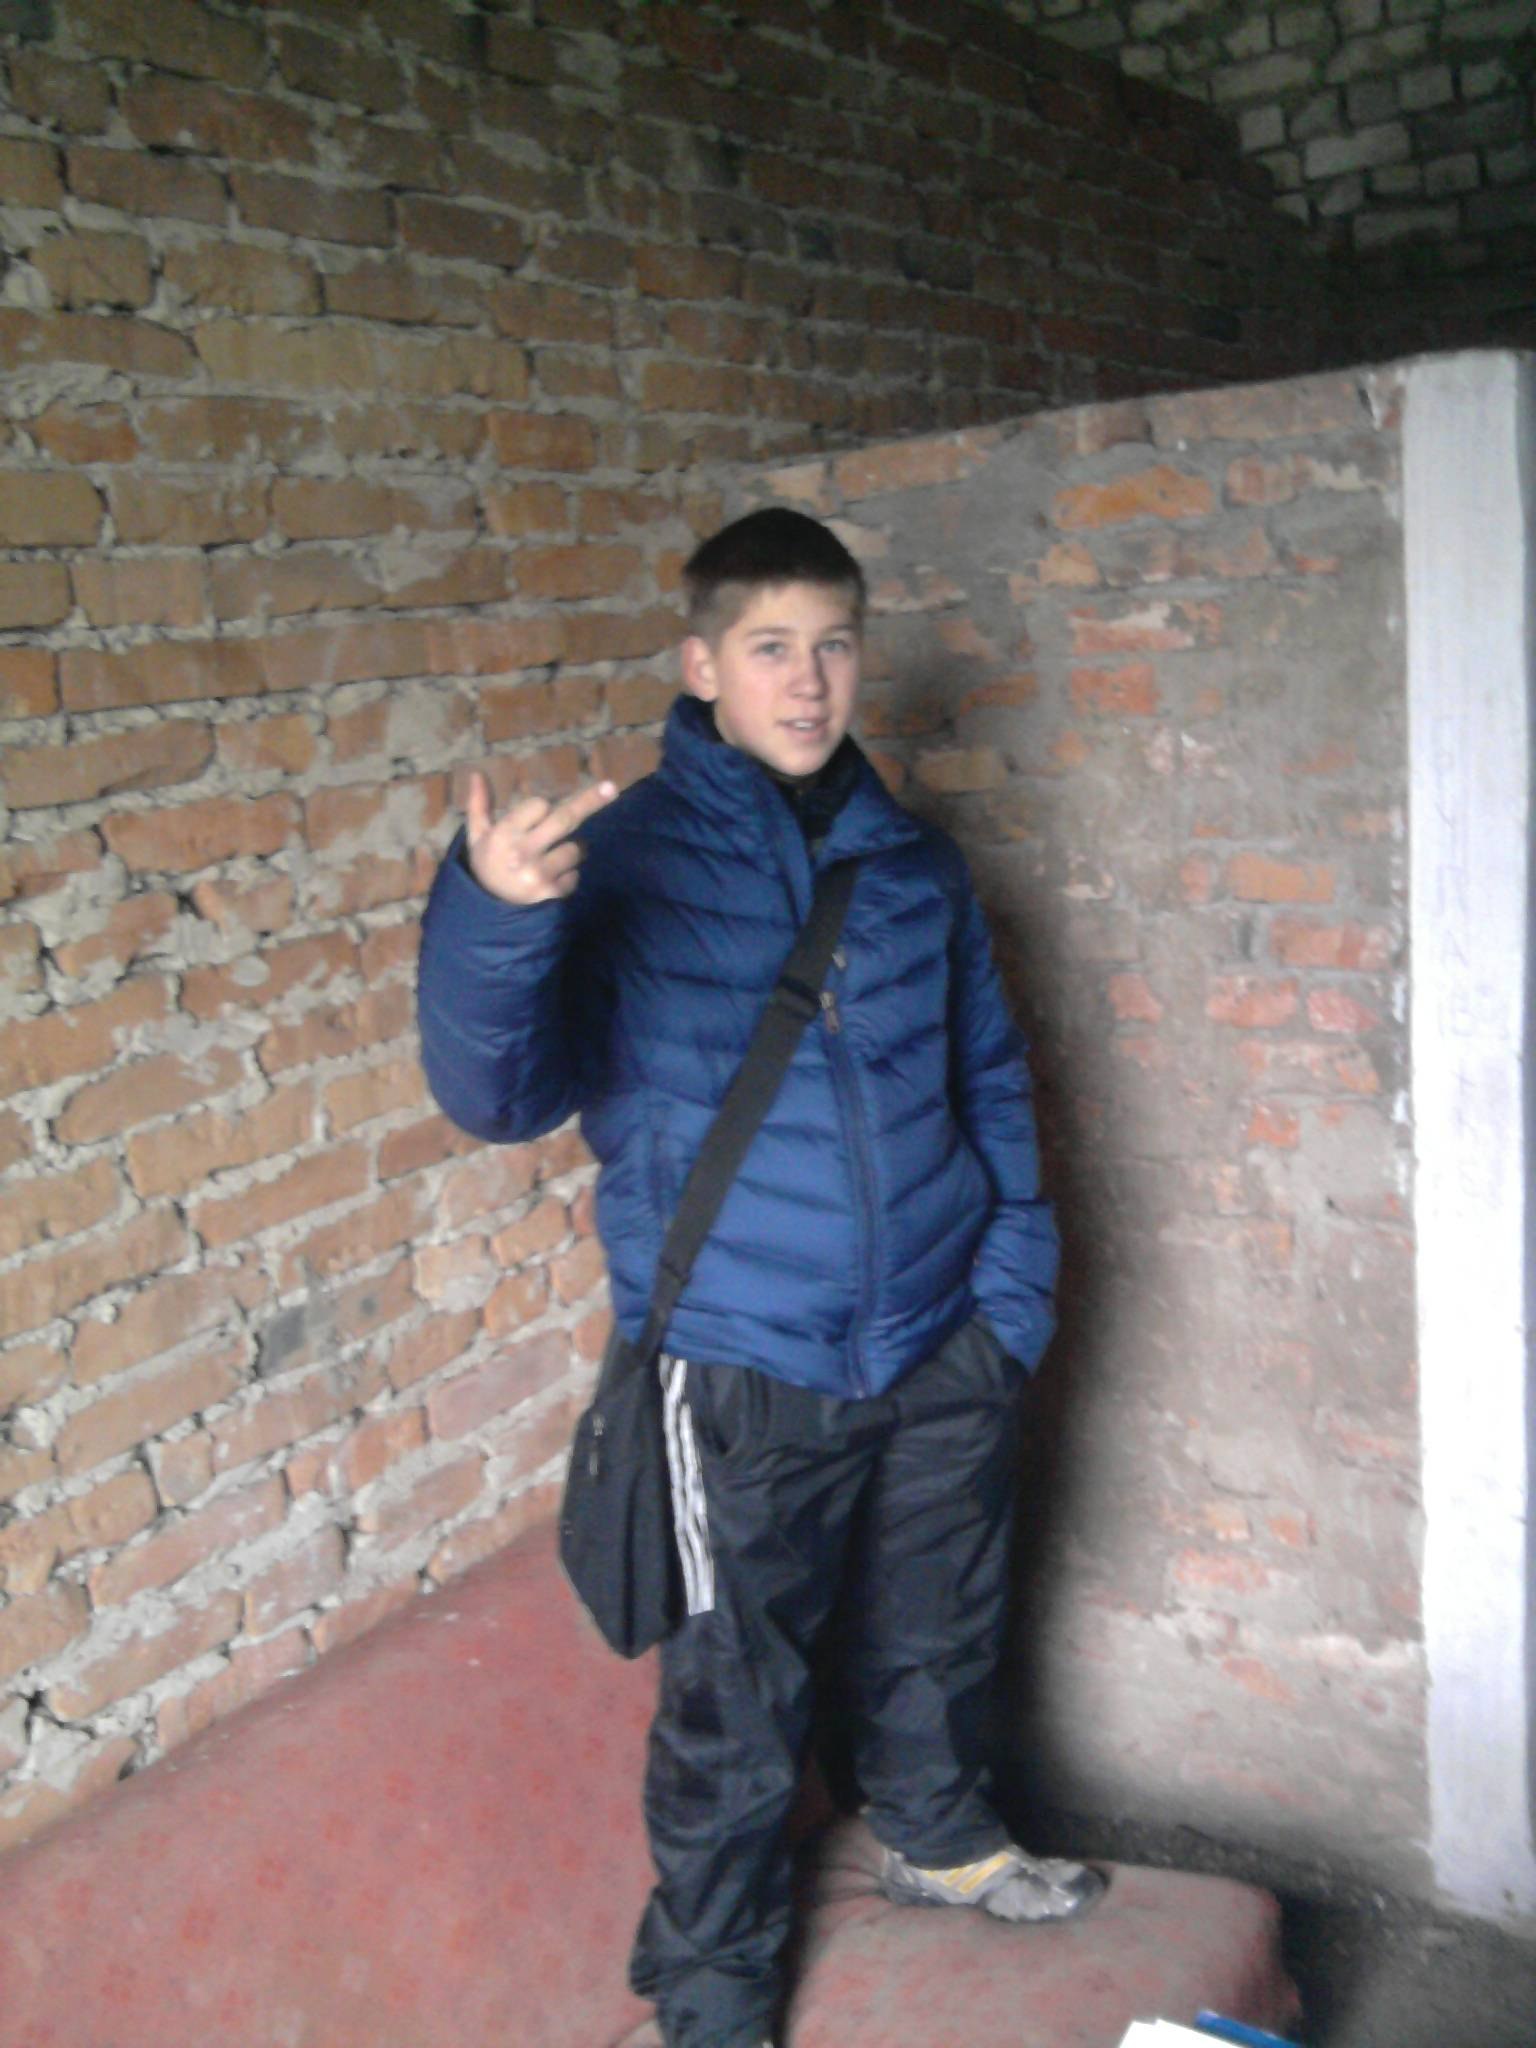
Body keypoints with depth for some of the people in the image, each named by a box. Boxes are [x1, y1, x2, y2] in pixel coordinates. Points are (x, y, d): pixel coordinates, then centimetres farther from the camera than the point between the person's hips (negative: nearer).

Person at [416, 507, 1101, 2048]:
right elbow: (501, 1091, -22)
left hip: (943, 1349, 5)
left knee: (936, 1637, 24)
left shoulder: (914, 861, 3)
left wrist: (1015, 1283, 4)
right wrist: (492, 919, -41)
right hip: (742, 1369, -4)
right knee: (734, 1705, 8)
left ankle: (937, 1834, 53)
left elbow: (991, 1082, 11)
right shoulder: (624, 855, -11)